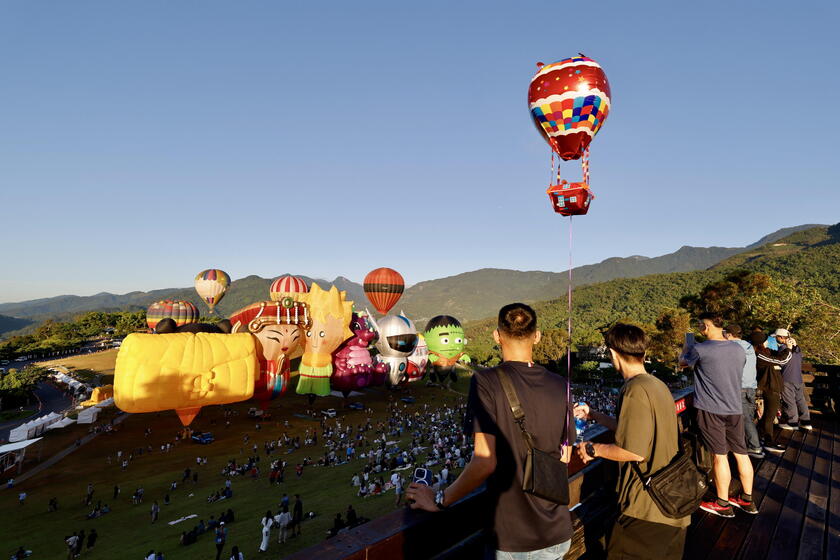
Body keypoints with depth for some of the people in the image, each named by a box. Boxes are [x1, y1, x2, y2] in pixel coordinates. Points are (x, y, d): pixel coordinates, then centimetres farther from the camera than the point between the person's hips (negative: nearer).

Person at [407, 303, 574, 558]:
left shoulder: (486, 382, -18)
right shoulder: (560, 386, -4)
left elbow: (484, 462, -21)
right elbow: (564, 457, 6)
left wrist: (439, 500, -8)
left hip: (511, 537, -4)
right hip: (558, 533, 4)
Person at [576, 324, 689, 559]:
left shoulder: (636, 391, -23)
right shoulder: (657, 385, 6)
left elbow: (635, 451, -24)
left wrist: (593, 449, -11)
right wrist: (593, 415, 21)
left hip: (647, 507, -9)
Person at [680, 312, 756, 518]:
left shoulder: (700, 350, -17)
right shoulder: (739, 349, 2)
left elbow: (682, 362, 4)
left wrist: (686, 348, 25)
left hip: (711, 410, -6)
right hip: (735, 409, 6)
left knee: (720, 456, 2)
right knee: (741, 453, 15)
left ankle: (723, 504, 15)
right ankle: (747, 500, 28)